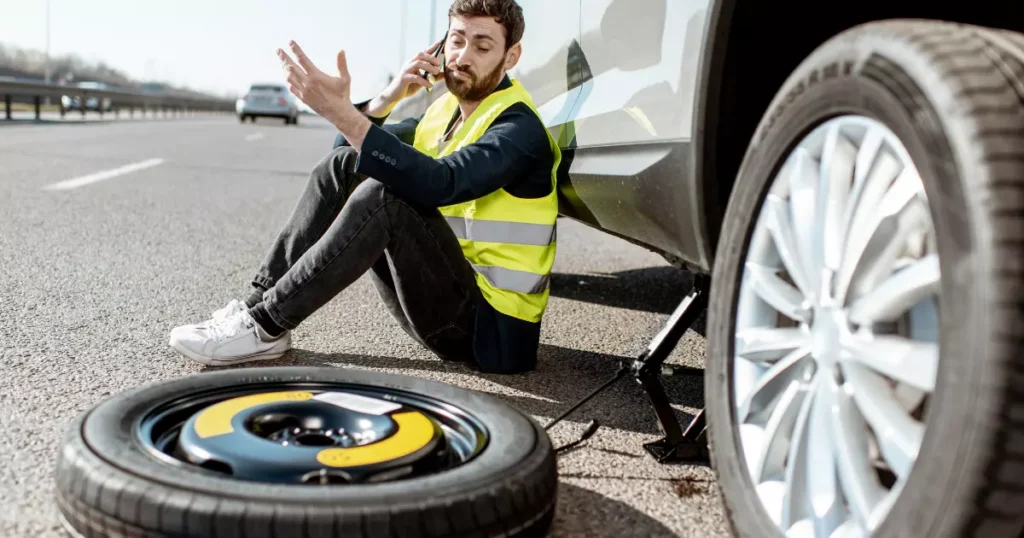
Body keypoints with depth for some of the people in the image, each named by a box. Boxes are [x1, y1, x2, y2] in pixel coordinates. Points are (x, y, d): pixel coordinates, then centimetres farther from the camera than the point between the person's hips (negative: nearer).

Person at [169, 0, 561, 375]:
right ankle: (261, 302, -7)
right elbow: (350, 147, 10)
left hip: (489, 325, -8)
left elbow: (438, 185, -34)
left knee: (386, 194, -29)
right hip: (434, 301, 8)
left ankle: (266, 327, -21)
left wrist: (341, 112, -38)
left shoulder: (519, 128, -14)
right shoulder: (446, 109, 12)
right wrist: (390, 96, -8)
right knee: (343, 163, -1)